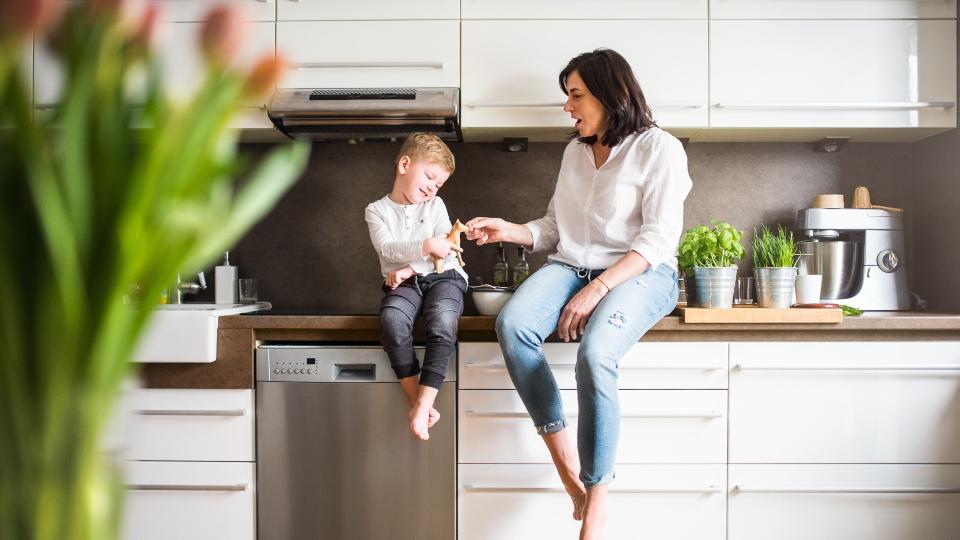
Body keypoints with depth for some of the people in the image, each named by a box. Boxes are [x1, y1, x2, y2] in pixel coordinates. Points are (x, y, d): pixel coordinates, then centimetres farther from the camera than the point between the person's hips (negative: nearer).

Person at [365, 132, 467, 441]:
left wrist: (410, 267, -10)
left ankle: (423, 406, -32)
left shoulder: (435, 206, 13)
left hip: (442, 277, 0)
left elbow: (446, 252, 3)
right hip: (403, 284, 0)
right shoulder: (377, 210, 9)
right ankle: (415, 398, -25)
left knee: (443, 323, -33)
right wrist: (425, 247, -26)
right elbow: (387, 248, -10)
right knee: (392, 319, -34)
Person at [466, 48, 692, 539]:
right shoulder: (575, 152, 19)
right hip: (572, 266, 6)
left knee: (594, 355, -36)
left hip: (641, 273, -5)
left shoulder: (659, 148, -2)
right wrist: (507, 230, 4)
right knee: (512, 324, -27)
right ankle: (564, 462, -20)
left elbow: (658, 239, -11)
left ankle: (596, 498, -20)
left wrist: (597, 290, -21)